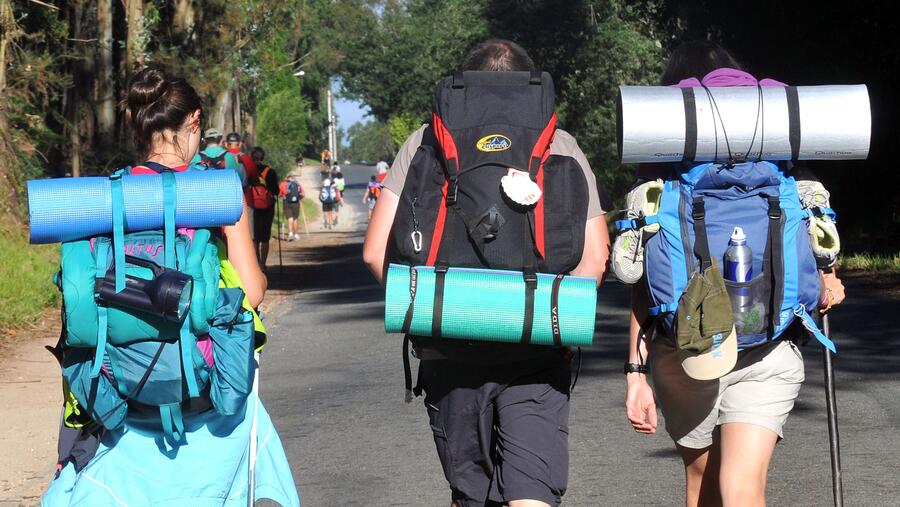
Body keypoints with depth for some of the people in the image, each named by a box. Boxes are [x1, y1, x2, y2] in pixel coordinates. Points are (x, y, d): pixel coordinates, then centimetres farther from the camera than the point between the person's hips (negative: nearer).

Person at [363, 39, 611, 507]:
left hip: (450, 351, 1)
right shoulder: (561, 147, 6)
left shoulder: (425, 143, 5)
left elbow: (376, 251, -2)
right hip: (538, 355, -1)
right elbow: (594, 258, 0)